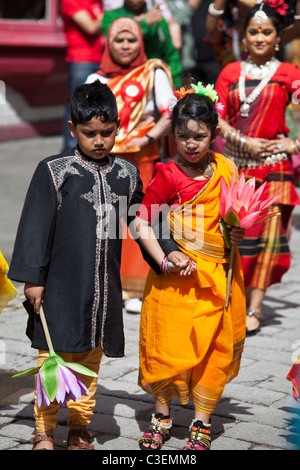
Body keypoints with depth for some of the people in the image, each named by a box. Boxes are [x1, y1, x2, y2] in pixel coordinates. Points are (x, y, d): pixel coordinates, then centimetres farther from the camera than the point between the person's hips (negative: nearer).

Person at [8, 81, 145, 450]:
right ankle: (45, 431, 10)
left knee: (91, 358, 12)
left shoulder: (127, 174, 8)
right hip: (61, 285, -3)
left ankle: (79, 427, 24)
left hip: (105, 288, 4)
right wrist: (32, 277, -7)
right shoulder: (54, 171, -4)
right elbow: (35, 226, -4)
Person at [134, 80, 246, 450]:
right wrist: (165, 260, -18)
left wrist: (239, 232, -2)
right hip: (176, 275, -3)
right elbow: (142, 224, -9)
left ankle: (202, 423, 21)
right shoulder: (168, 176, -8)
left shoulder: (226, 169, 4)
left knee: (212, 348, 7)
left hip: (217, 277, 3)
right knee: (167, 346, 4)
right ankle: (162, 416, 25)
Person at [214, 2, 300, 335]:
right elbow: (217, 117, 4)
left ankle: (254, 310, 2)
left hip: (272, 165, -2)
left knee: (265, 236, -4)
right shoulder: (231, 72, 10)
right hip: (234, 163, 2)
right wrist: (244, 142, -8)